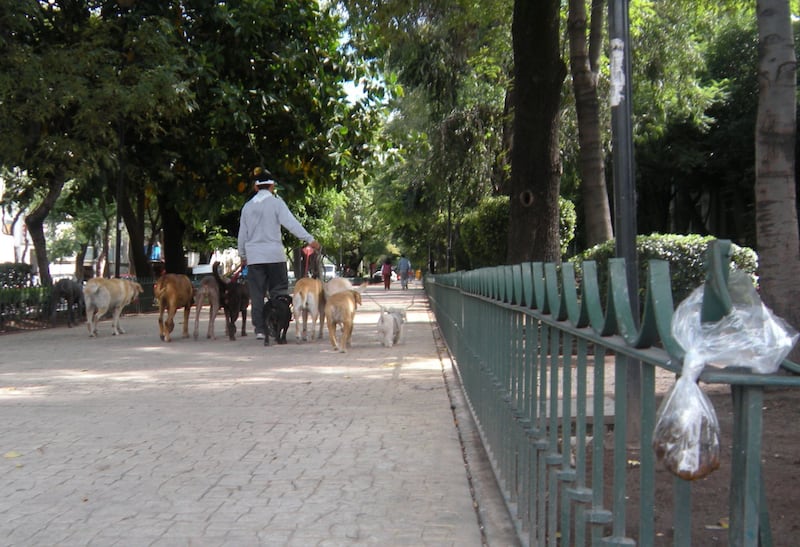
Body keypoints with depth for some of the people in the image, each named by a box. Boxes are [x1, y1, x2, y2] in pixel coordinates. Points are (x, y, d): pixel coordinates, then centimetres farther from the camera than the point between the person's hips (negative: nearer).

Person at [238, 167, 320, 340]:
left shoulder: (248, 206, 10)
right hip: (274, 254, -3)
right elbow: (291, 223, -14)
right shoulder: (276, 202, -3)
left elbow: (242, 234, 15)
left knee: (257, 295, 6)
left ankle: (260, 329, 5)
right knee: (278, 292, 3)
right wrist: (310, 239, -17)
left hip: (253, 256, 3)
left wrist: (243, 256, 25)